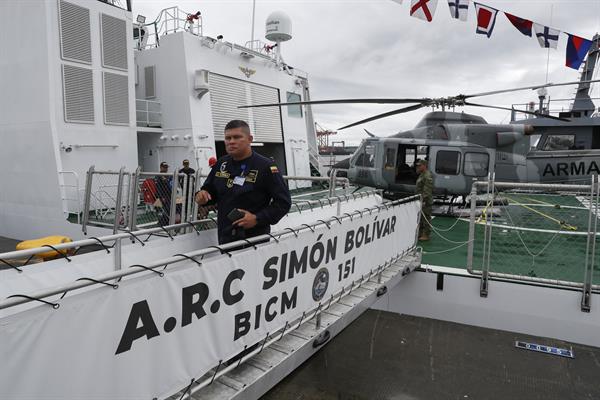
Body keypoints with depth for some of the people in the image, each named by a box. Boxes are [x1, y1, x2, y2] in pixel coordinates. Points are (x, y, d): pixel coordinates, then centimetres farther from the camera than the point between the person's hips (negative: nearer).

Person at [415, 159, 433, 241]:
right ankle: (420, 233, 26)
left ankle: (426, 235, 3)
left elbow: (427, 191, -23)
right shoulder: (422, 175, 17)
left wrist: (423, 199, -26)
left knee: (426, 218, -3)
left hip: (425, 201, -11)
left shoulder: (427, 176, -17)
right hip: (421, 200, 11)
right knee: (420, 217, 16)